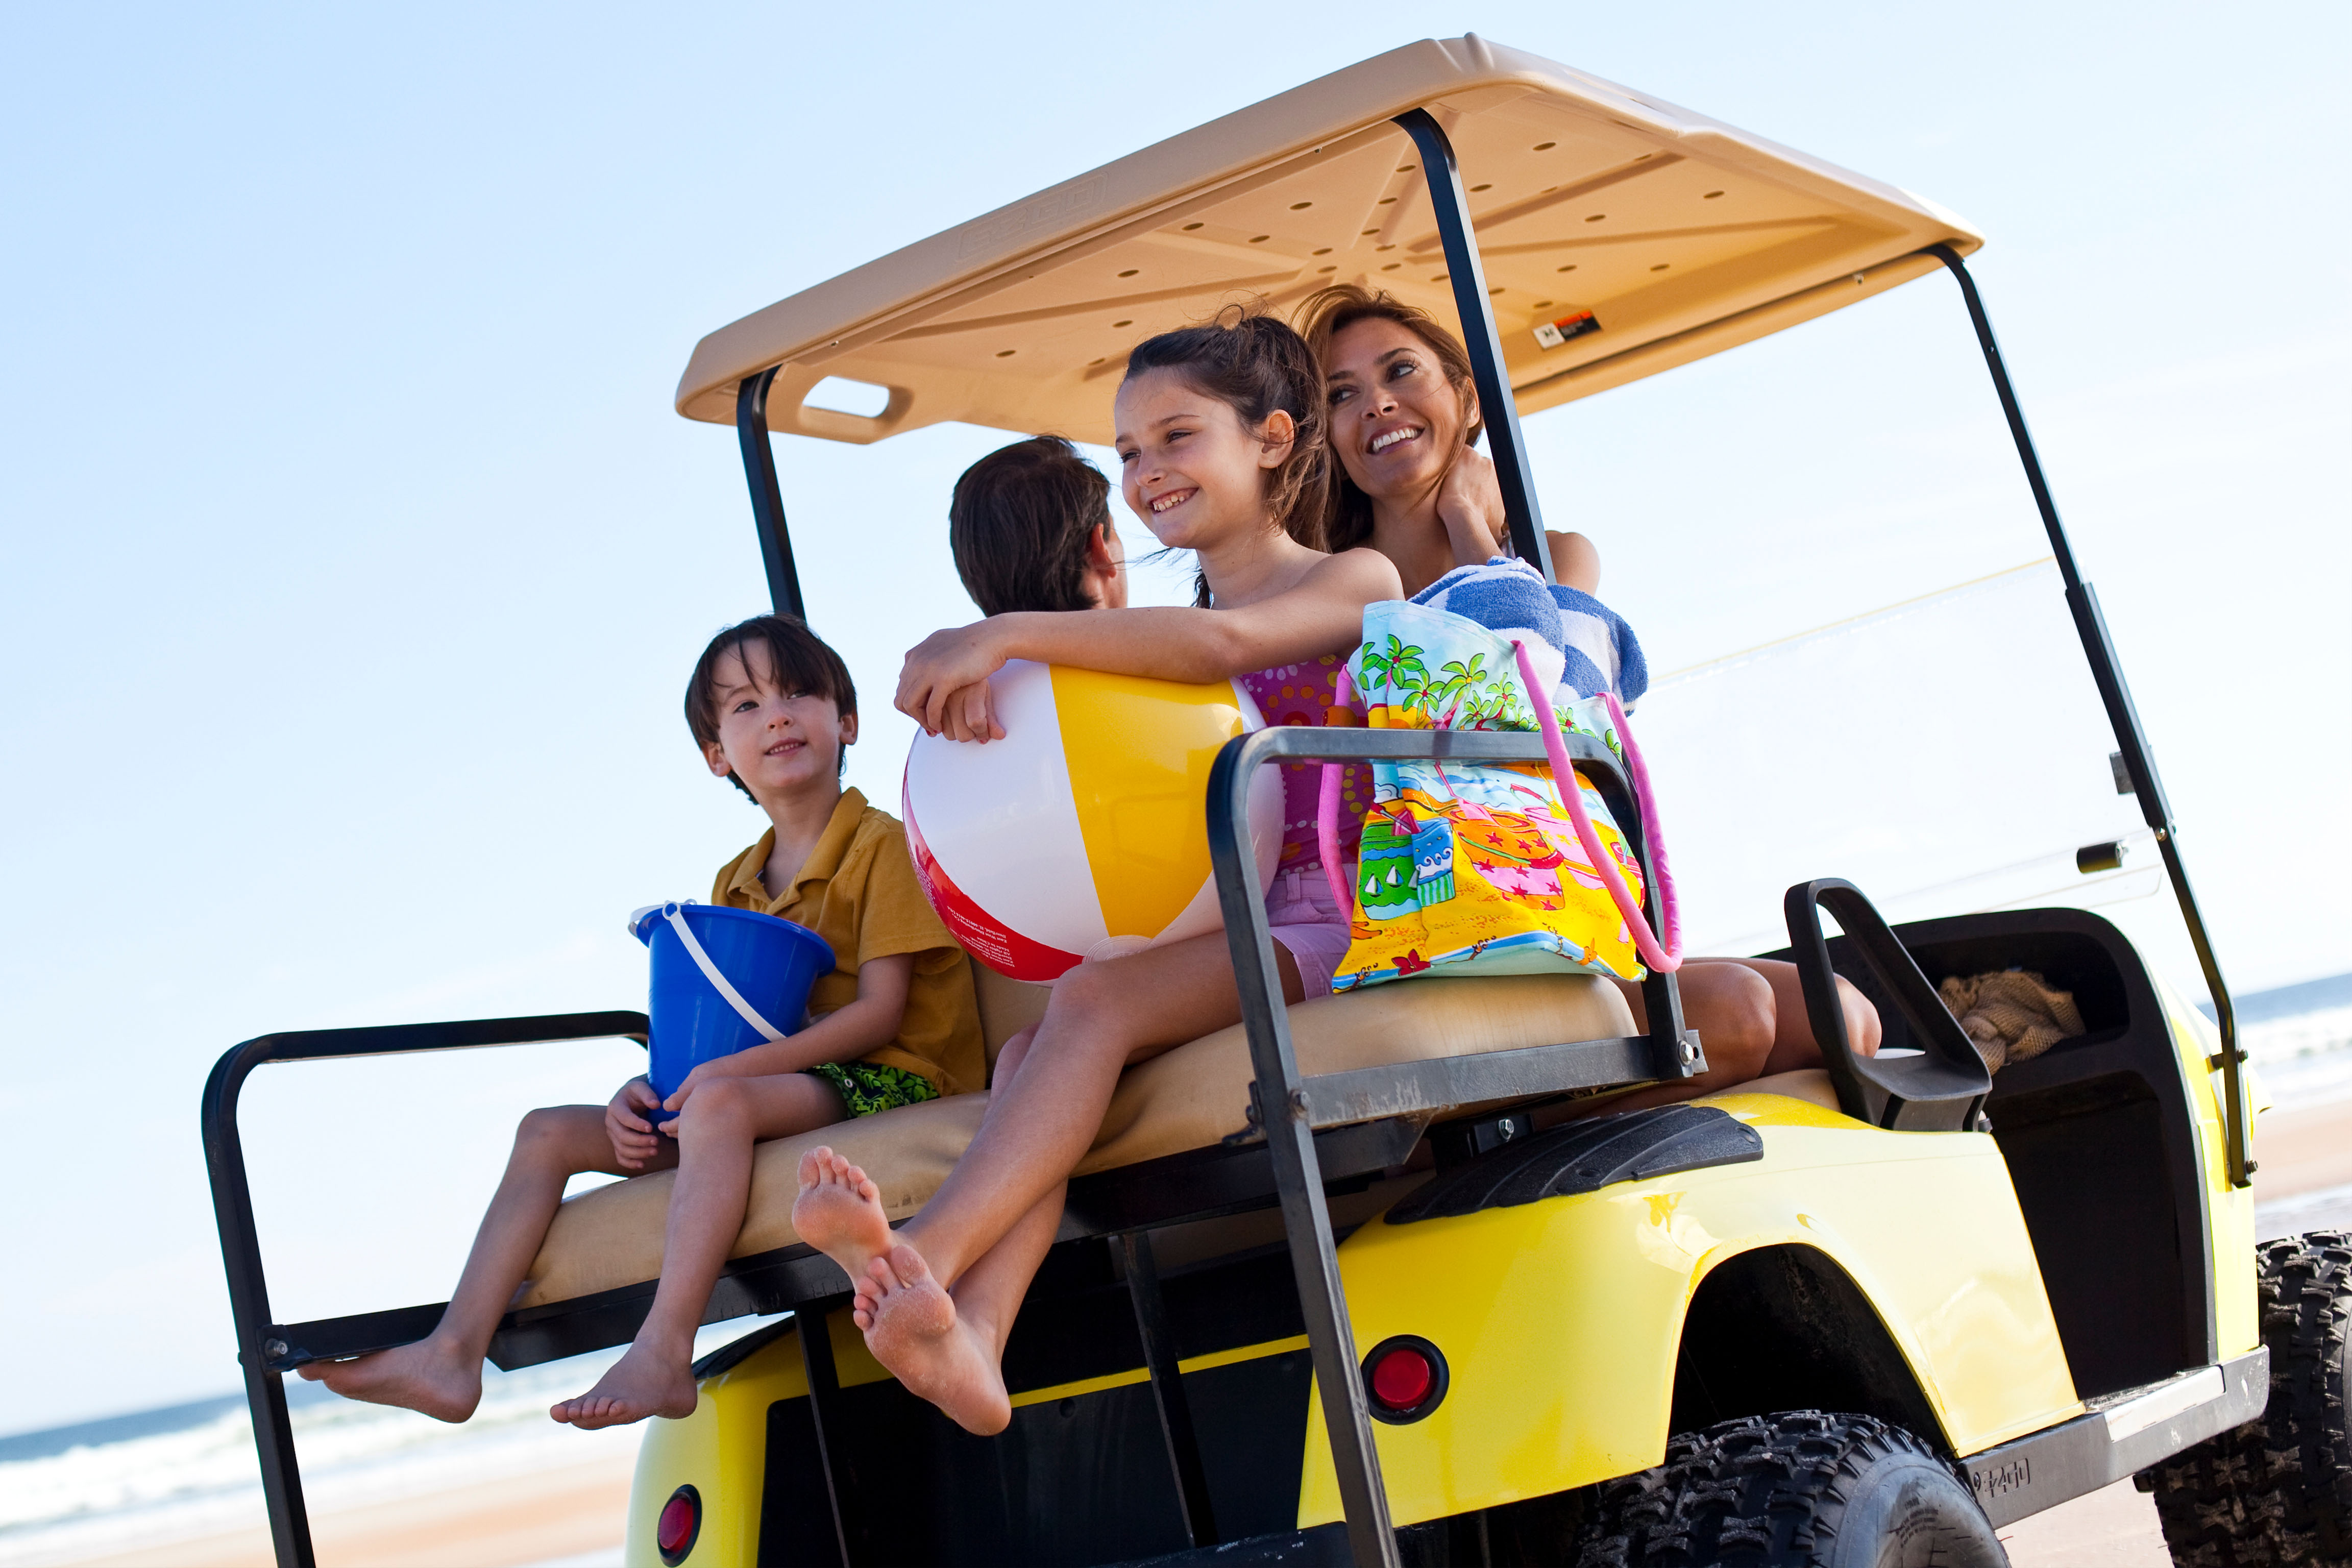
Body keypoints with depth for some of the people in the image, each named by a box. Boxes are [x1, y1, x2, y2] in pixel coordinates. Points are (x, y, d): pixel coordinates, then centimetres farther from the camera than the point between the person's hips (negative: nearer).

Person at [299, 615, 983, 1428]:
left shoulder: (883, 844, -4)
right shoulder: (735, 884, 19)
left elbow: (880, 1010, -14)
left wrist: (730, 1068, -22)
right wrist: (645, 1088, -8)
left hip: (885, 1084, -8)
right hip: (773, 1088, 8)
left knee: (720, 1102, -39)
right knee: (549, 1131, -1)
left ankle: (661, 1354, -49)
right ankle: (455, 1353, -16)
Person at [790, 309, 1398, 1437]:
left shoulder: (1353, 581, 3)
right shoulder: (1159, 652, 25)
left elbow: (1221, 642, -19)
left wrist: (1002, 636, -25)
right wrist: (977, 688, -11)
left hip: (1333, 928, -6)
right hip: (1216, 938, 6)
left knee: (1091, 1002, -30)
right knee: (1028, 1051, -21)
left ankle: (924, 1255, -45)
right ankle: (969, 1343, -40)